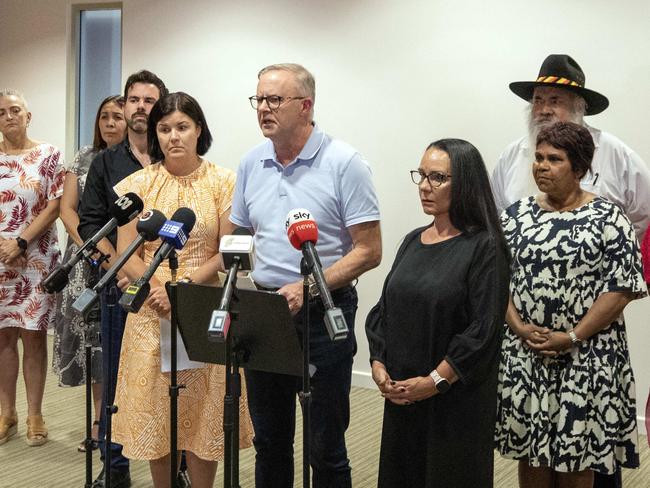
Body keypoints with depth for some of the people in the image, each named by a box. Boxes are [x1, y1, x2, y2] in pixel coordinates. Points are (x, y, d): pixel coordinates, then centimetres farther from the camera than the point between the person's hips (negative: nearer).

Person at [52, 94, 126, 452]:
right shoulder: (85, 157, 11)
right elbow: (67, 208, 6)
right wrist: (89, 247, -9)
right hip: (85, 261, 4)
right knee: (90, 338, 7)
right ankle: (100, 419, 20)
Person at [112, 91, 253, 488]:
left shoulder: (223, 182, 1)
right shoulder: (139, 184, 4)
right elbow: (127, 255, 0)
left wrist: (185, 284, -16)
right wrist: (158, 291, -17)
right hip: (152, 313, 1)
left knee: (203, 411, 4)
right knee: (155, 411, 7)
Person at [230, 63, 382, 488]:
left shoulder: (344, 163, -10)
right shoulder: (252, 163, 7)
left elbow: (368, 251, -12)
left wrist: (305, 287, -21)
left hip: (322, 314, -5)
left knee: (325, 445, 5)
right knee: (269, 439, 17)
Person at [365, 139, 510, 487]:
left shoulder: (484, 247, -9)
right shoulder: (413, 242, 10)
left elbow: (483, 330, -15)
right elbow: (383, 309, 12)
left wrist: (435, 381, -16)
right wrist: (378, 366, -1)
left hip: (456, 399, -6)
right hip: (399, 396, 6)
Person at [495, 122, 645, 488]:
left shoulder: (607, 218, -4)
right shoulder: (516, 215, 7)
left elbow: (623, 286, -9)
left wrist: (573, 337, -15)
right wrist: (518, 326, -9)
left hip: (586, 358, -3)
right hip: (524, 355, 3)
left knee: (577, 454, 6)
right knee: (530, 446, 12)